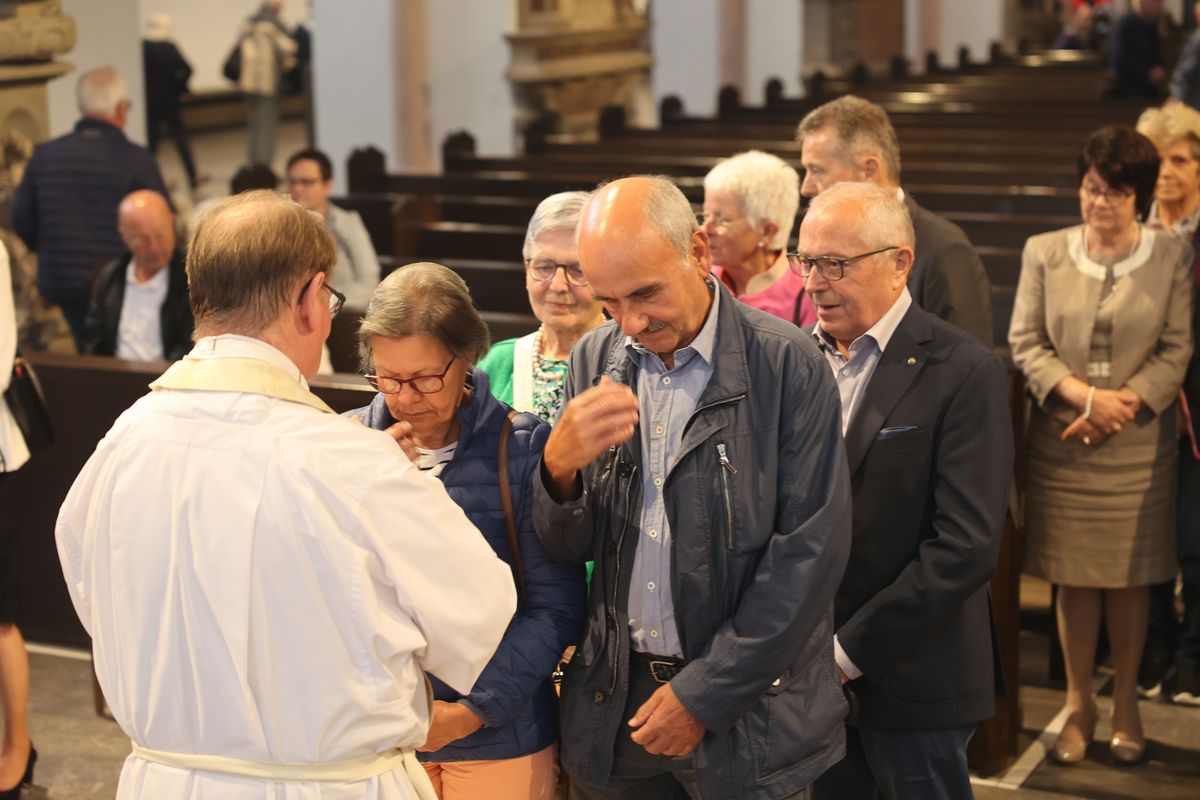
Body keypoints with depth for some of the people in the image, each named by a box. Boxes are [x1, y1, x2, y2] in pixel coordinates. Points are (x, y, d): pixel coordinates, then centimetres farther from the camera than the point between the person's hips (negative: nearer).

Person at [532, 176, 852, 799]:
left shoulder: (787, 364, -12)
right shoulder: (595, 360, 2)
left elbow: (811, 551, -13)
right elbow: (566, 549, 3)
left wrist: (704, 694, -12)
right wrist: (559, 466, -18)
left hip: (748, 712, -4)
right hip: (613, 704, 4)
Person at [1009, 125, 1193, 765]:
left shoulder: (1171, 258, 1)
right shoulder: (1045, 253, 2)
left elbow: (1176, 351, -2)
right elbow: (1025, 341, -1)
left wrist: (1123, 403, -14)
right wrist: (1083, 395, -14)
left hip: (1138, 444, 0)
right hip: (1061, 443, 0)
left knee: (1130, 577, 7)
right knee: (1074, 576, 5)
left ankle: (1125, 704, 22)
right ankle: (1078, 704, 19)